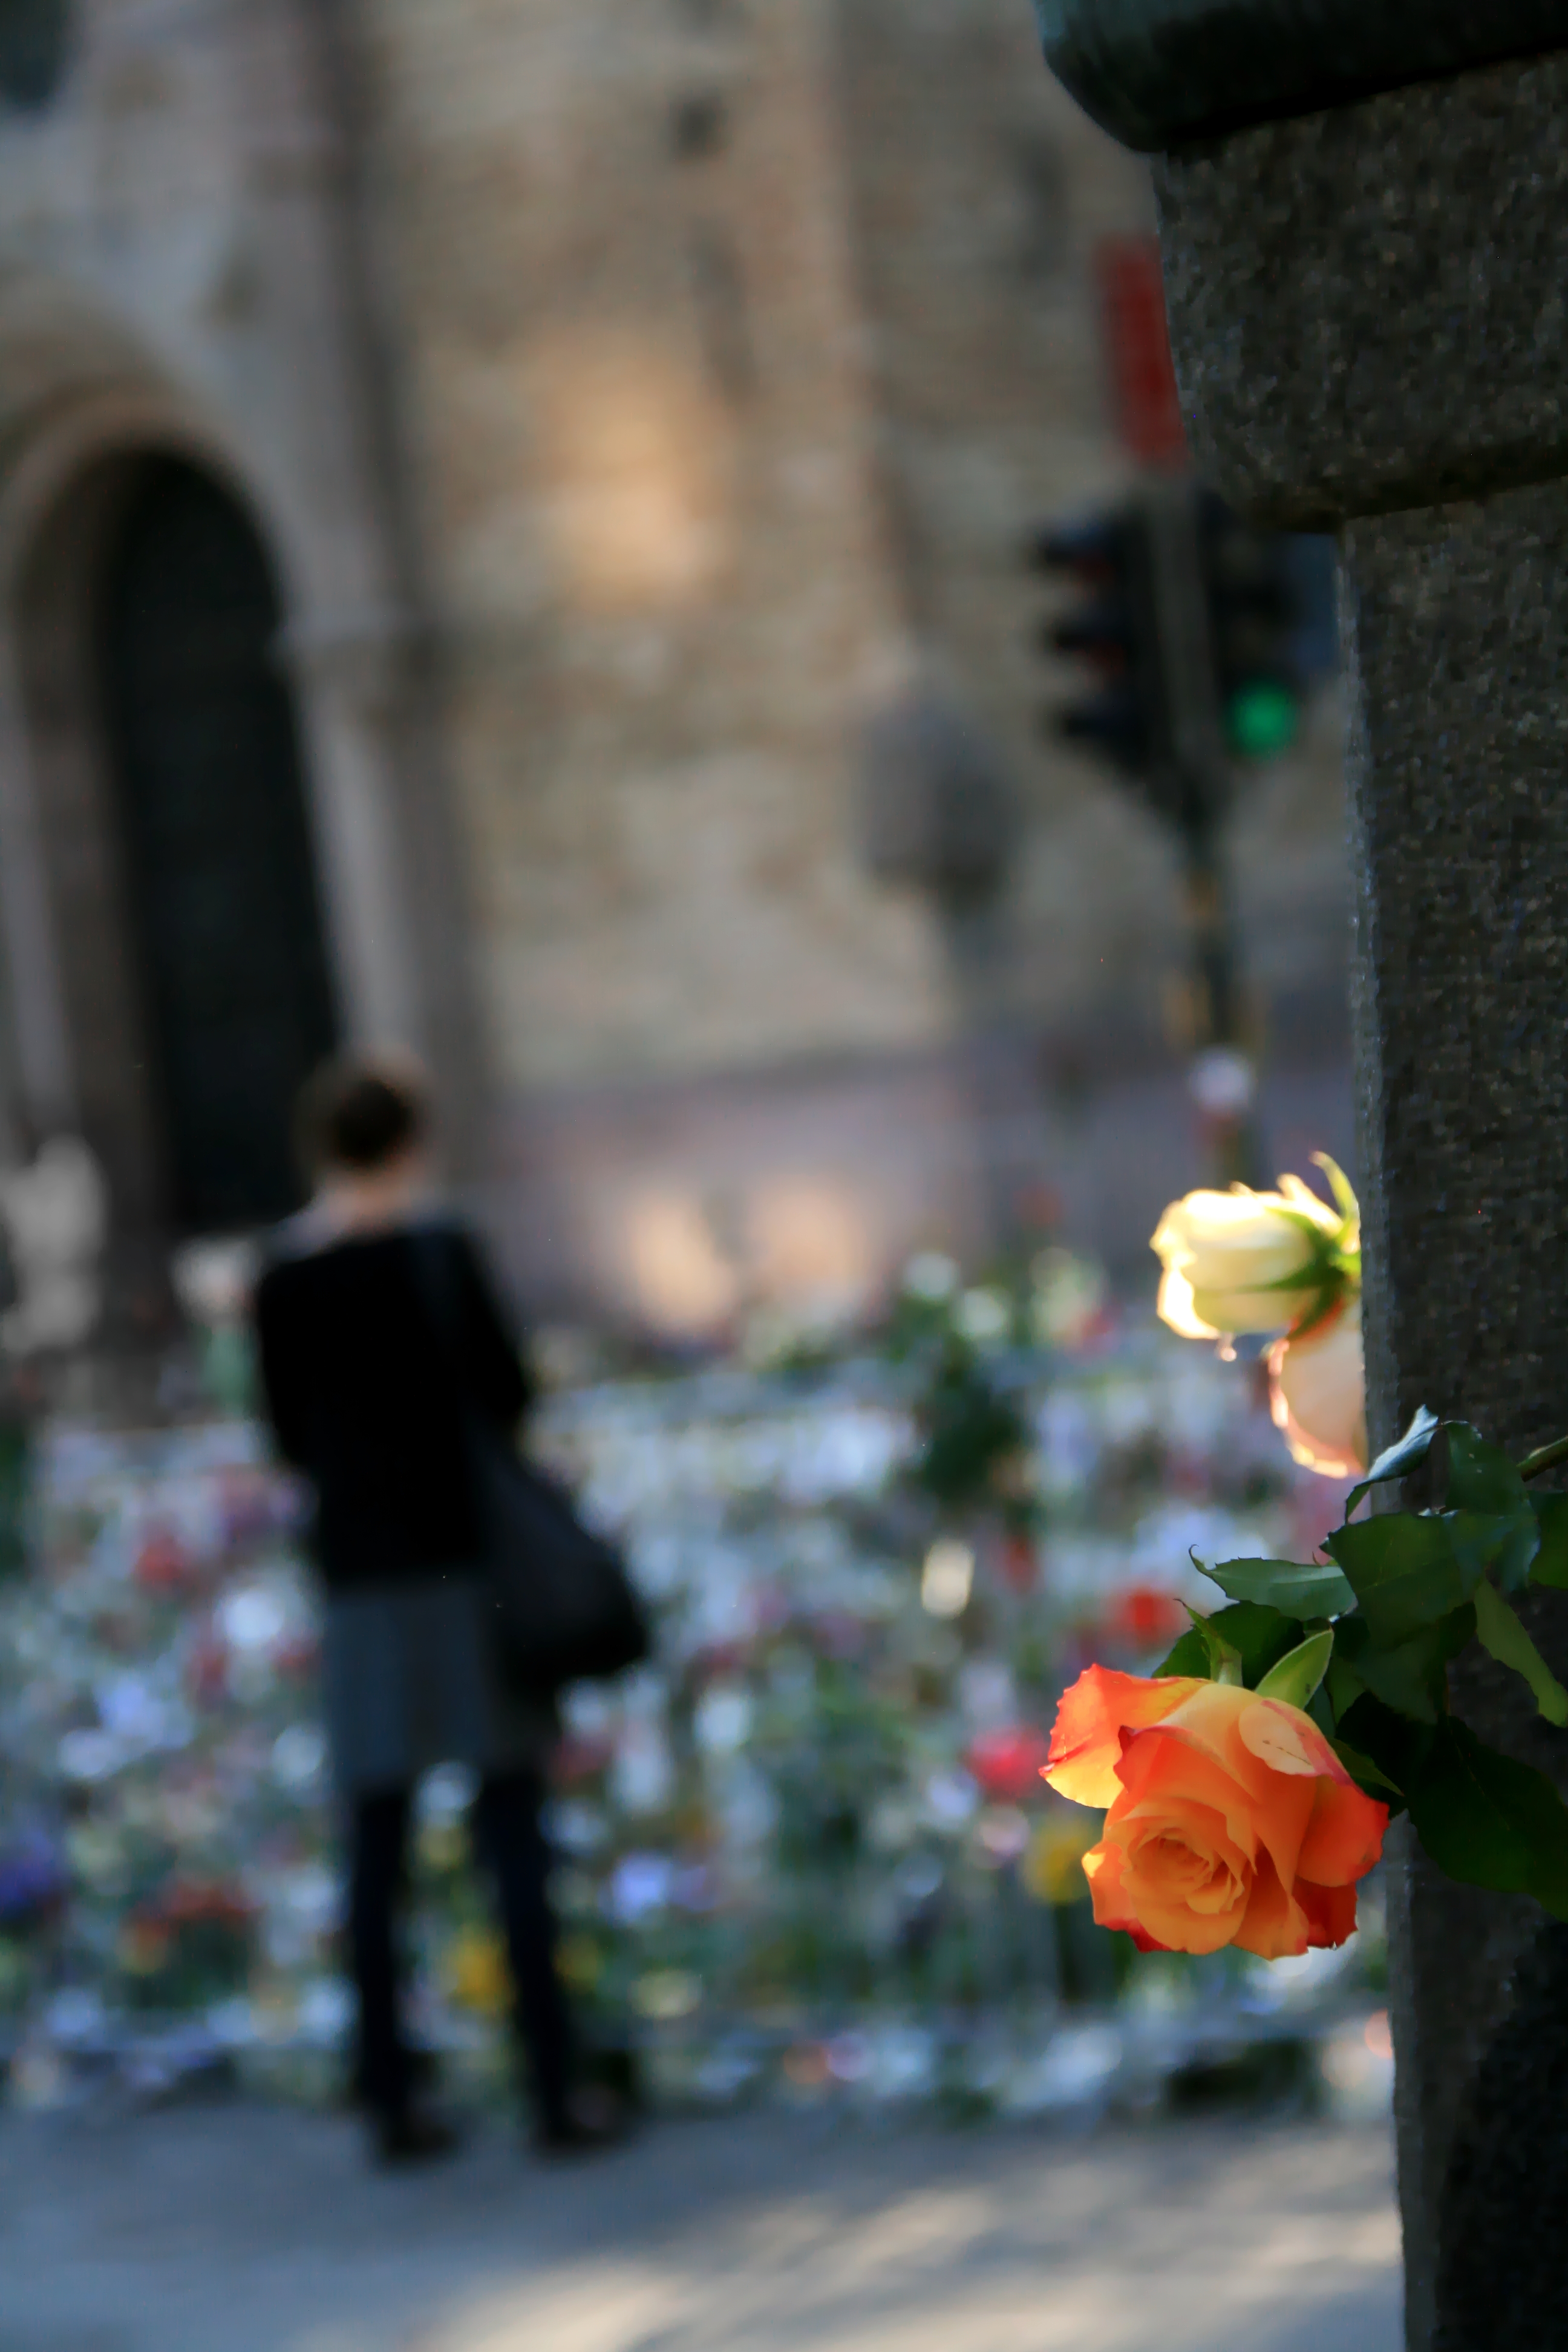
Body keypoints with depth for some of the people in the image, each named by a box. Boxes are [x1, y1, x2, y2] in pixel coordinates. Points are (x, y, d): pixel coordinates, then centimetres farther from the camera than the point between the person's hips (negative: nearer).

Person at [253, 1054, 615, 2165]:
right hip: (467, 1559, -3)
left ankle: (393, 2096, 10)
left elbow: (291, 1436, 8)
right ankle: (555, 2087, 1)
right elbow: (505, 1394, -10)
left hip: (357, 1569, 3)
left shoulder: (283, 1276, 3)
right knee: (513, 1829, 1)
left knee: (377, 1841, 7)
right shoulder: (438, 1249, -8)